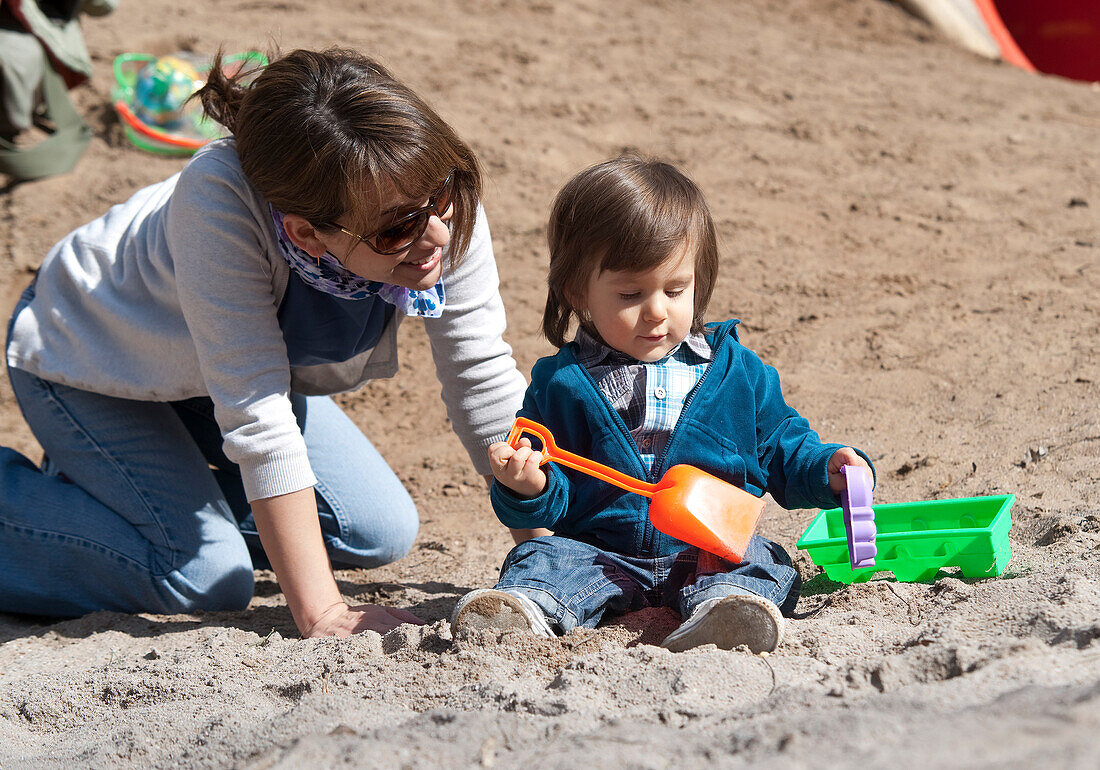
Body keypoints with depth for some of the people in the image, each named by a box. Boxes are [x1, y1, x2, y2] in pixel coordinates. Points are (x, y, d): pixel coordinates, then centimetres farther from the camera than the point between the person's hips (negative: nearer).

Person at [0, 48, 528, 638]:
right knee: (207, 578, -19)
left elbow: (484, 380, -16)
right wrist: (321, 614, -38)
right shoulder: (220, 201, -43)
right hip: (82, 352, -6)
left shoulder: (442, 205, -28)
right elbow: (257, 418, -40)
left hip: (230, 362, 6)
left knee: (382, 534, 3)